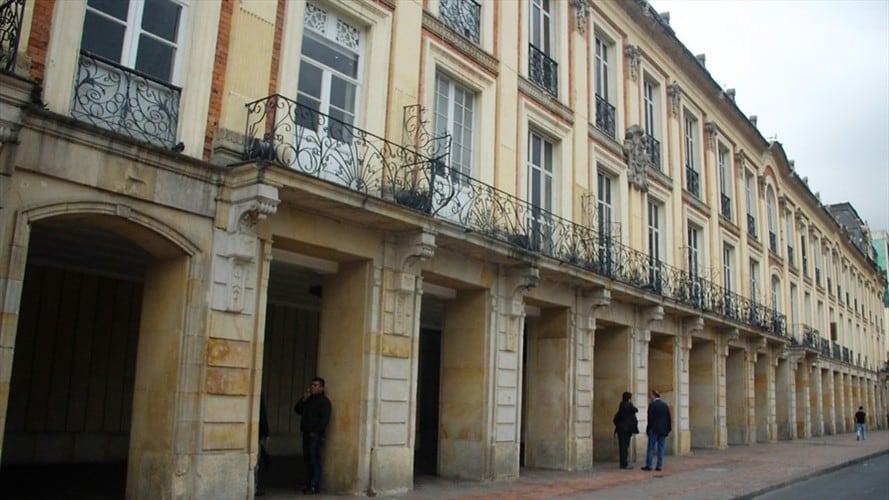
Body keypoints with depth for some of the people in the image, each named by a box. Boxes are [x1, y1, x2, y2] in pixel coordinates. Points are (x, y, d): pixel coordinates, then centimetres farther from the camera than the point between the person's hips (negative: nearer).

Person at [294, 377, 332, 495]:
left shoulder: (324, 401, -6)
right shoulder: (309, 399, 19)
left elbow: (325, 419, -13)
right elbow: (297, 410, 16)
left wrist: (315, 432, -16)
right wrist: (303, 399, 2)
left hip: (316, 435, -7)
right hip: (306, 434, 7)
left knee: (315, 461, -7)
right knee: (307, 460, 8)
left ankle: (314, 487, -5)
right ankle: (308, 484, 14)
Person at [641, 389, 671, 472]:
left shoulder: (652, 405, -10)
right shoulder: (665, 405, 6)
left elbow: (650, 419, -11)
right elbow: (669, 419, 8)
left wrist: (648, 429, -3)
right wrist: (668, 429, 14)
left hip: (654, 429, -5)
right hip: (663, 430, 5)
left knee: (651, 448, 1)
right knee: (661, 448, 7)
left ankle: (648, 465, 2)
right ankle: (659, 466, 7)